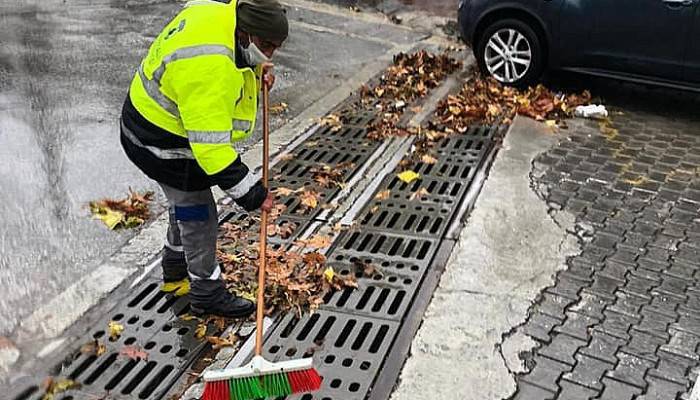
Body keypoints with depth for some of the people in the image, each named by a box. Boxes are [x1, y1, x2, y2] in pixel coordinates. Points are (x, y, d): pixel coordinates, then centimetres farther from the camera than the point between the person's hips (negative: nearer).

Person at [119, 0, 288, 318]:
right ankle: (207, 295, 20)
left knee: (186, 204, 25)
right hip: (163, 142, -10)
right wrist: (250, 193, -30)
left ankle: (175, 274, 45)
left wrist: (253, 77, 0)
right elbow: (210, 144, -35)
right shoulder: (210, 69, -37)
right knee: (198, 214, 2)